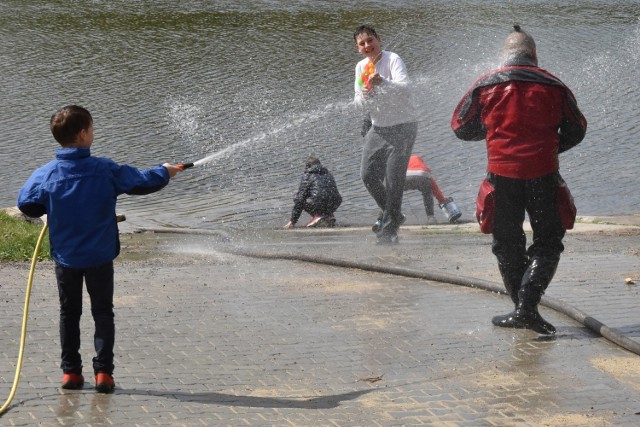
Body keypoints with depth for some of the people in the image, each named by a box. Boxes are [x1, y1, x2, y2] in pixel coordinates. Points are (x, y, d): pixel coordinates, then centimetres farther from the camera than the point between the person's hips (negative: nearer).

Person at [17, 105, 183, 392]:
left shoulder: (46, 174, -10)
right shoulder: (105, 169, -12)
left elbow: (26, 204, -6)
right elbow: (141, 182, -3)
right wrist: (164, 173, 17)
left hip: (65, 258, 1)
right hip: (100, 257, -1)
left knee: (69, 314, 16)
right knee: (103, 313, 11)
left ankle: (70, 371, 15)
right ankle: (103, 372, 4)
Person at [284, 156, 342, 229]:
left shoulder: (307, 175, 8)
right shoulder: (328, 174, 25)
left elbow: (300, 198, 3)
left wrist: (293, 221, 6)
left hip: (319, 205, -6)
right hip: (334, 205, 6)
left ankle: (317, 216, 1)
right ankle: (329, 216, 14)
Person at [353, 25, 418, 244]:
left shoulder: (393, 60, -13)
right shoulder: (361, 67, 7)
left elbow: (404, 88, -28)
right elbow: (359, 105, 8)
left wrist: (382, 82, -44)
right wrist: (364, 95, -15)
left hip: (402, 127, -7)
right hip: (378, 128, 7)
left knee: (393, 179, -10)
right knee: (368, 174, 4)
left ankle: (389, 230, -1)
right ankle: (392, 215, 26)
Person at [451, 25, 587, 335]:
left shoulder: (485, 86, 0)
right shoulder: (552, 86, 0)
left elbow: (461, 128, 7)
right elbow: (576, 131, 9)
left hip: (502, 175, 1)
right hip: (543, 175, -1)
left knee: (508, 245, 15)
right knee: (547, 242, 9)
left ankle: (523, 309, 17)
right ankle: (527, 307, -6)